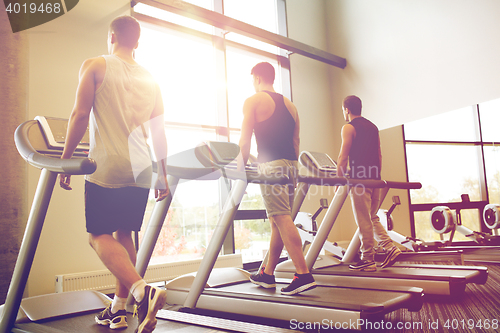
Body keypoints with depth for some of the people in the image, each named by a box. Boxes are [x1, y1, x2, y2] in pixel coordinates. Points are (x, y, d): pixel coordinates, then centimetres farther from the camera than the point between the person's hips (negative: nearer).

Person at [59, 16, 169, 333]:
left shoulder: (95, 66, 2)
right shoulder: (150, 79, 14)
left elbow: (80, 114, -6)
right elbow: (159, 132, 13)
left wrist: (65, 160, 2)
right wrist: (163, 175, 18)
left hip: (107, 167, -5)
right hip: (141, 169, 5)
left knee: (99, 236, 4)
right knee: (124, 234, 15)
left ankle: (142, 289, -18)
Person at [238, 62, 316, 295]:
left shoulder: (253, 101, 1)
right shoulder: (289, 105, 21)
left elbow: (245, 140, -5)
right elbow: (296, 140, 19)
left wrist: (241, 166, 4)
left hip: (271, 164, -7)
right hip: (291, 164, 7)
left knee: (281, 218, -10)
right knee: (277, 221, 11)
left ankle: (303, 275, -14)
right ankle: (267, 273, 22)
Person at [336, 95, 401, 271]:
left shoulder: (349, 128, -5)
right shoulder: (373, 127, 18)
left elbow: (343, 157, -11)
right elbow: (379, 155, 18)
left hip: (359, 179, -8)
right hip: (374, 179, 8)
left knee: (364, 222, -2)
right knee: (372, 218, 17)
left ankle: (368, 260, 5)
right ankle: (390, 248, 5)